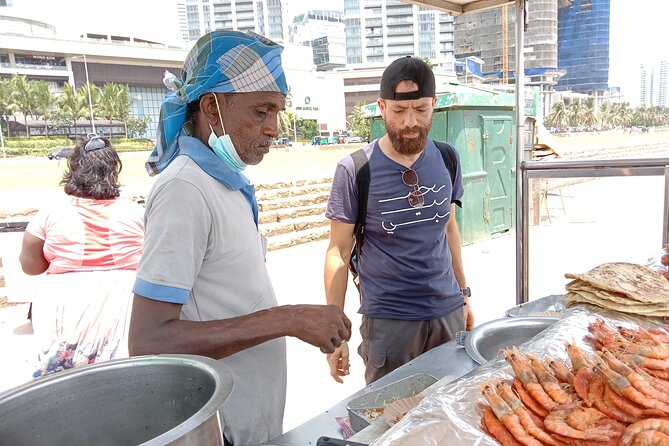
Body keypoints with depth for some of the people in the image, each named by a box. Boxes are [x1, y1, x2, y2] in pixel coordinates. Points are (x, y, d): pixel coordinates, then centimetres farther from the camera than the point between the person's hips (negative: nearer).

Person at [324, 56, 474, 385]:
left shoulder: (447, 158, 0)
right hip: (388, 321, -4)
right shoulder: (355, 170, -12)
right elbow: (339, 252, -8)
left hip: (448, 311, 4)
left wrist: (463, 293, 16)